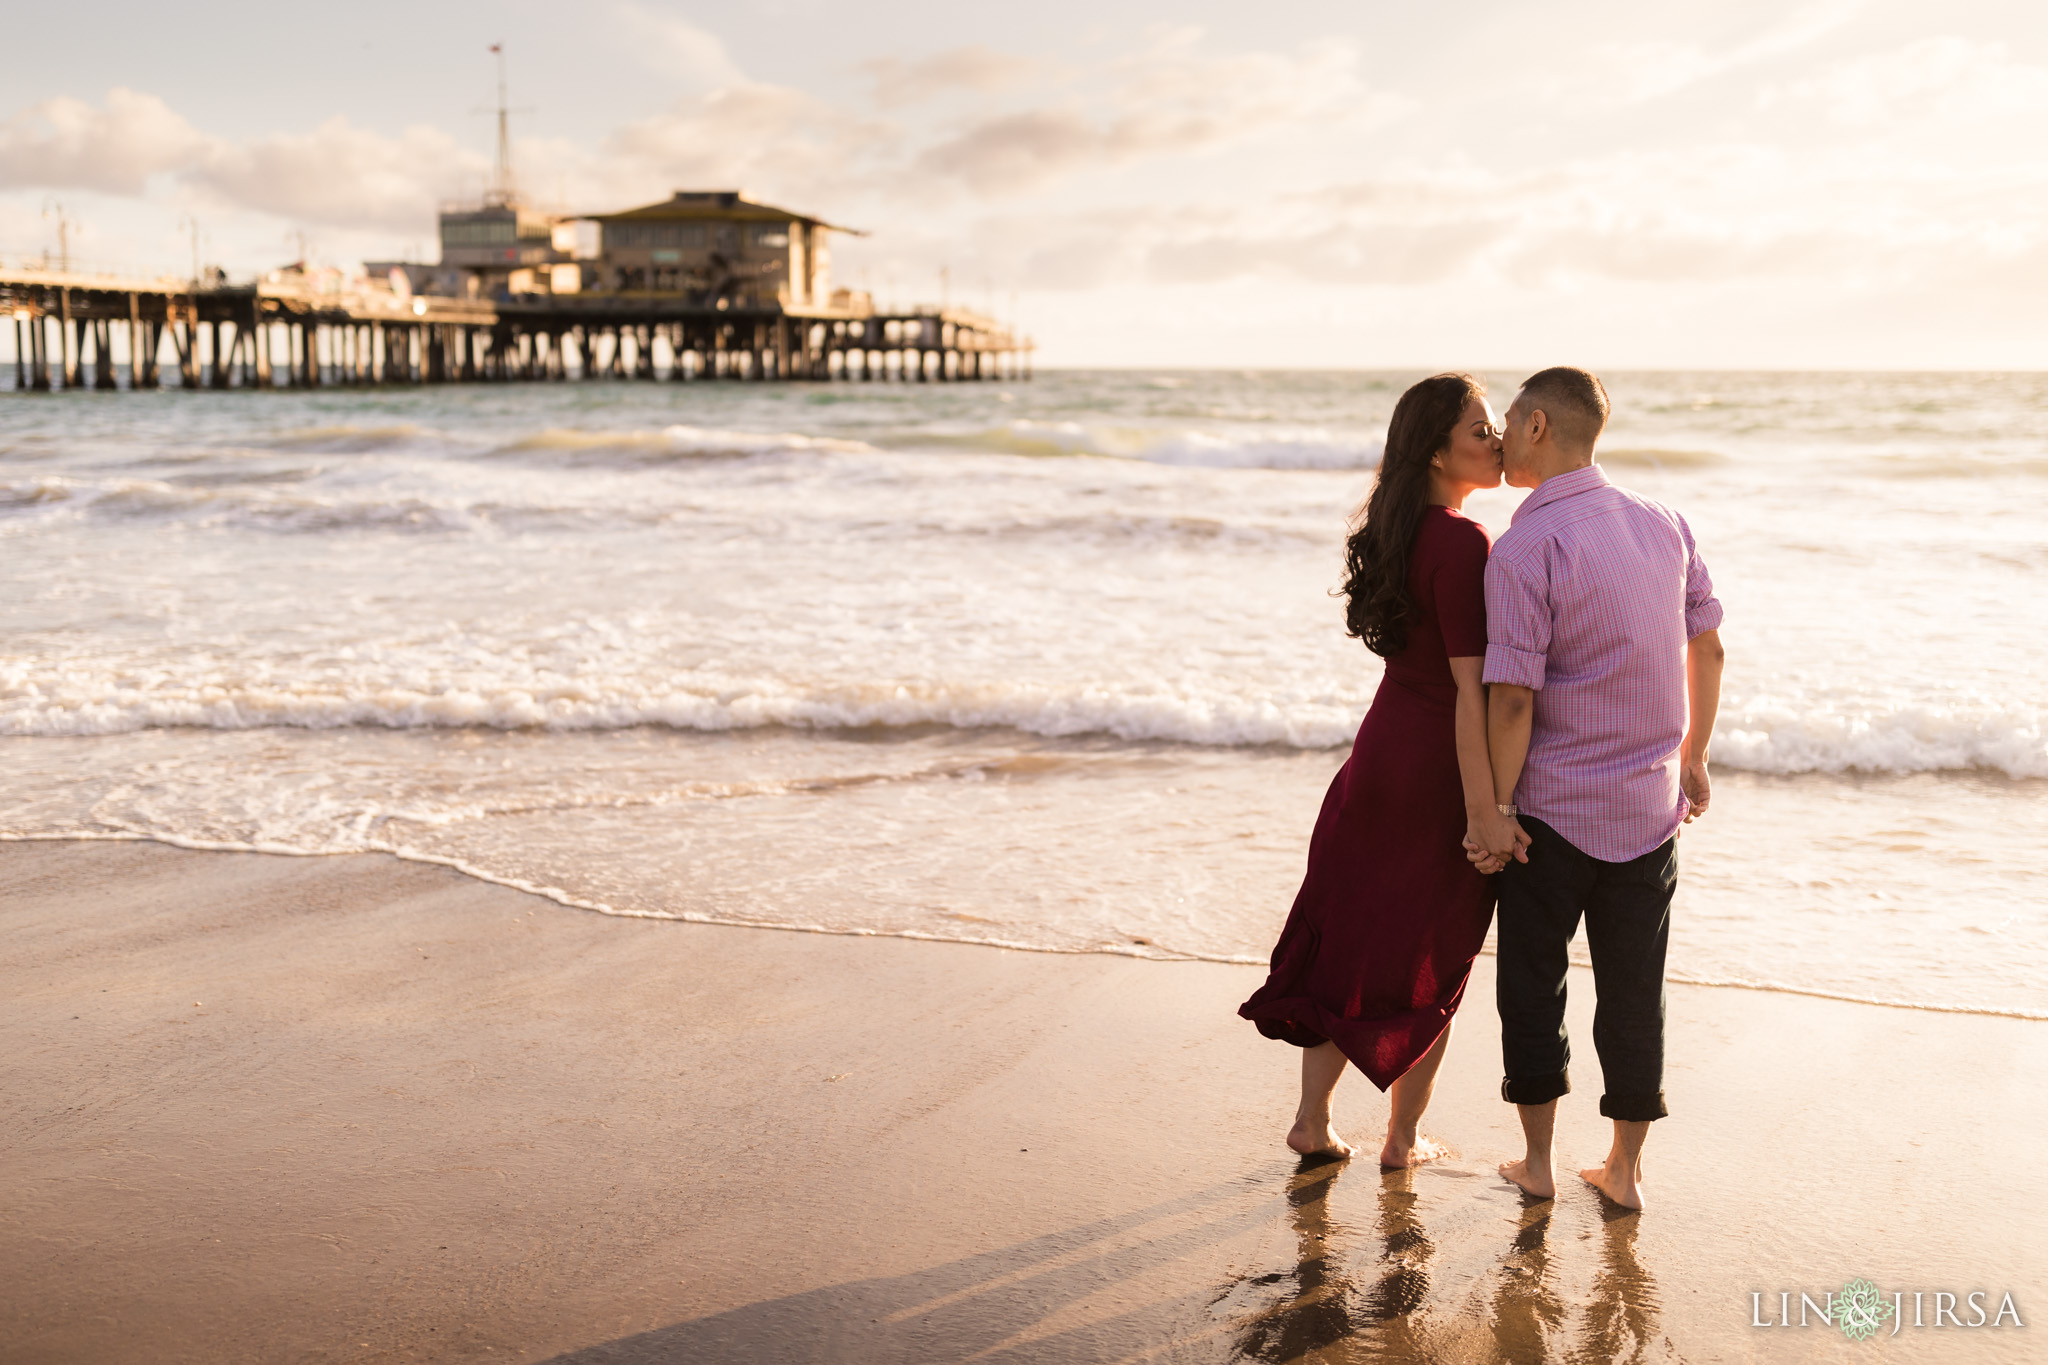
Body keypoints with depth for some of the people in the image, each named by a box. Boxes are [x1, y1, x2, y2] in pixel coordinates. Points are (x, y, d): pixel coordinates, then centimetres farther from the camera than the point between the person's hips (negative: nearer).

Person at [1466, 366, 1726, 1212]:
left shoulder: (1526, 547, -16)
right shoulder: (1663, 526, 3)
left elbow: (1513, 696, -18)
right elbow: (1708, 648, 12)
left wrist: (1497, 808, -9)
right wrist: (1692, 756, 23)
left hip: (1552, 808, -5)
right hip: (1649, 804, 5)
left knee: (1532, 981, 12)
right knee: (1634, 989, 13)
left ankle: (1537, 1161, 21)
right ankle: (1624, 1170, 21)